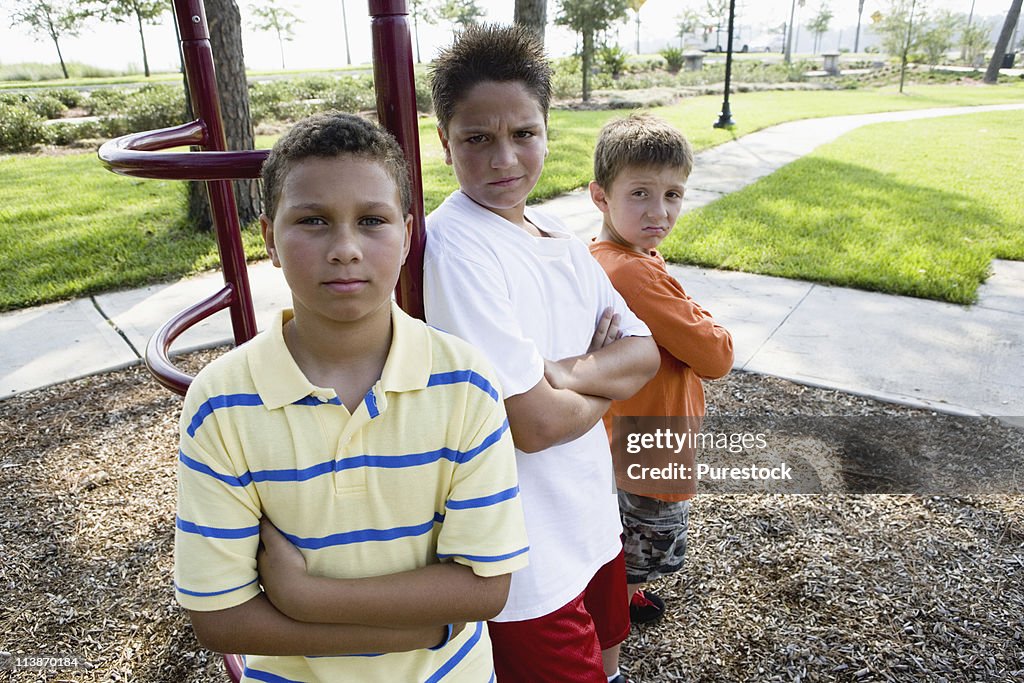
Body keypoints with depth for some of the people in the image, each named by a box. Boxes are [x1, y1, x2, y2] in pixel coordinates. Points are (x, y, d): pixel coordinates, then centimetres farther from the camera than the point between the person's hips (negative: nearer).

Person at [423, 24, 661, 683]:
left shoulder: (559, 239, 1)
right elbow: (536, 423, -26)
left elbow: (645, 353, 0)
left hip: (593, 515, 8)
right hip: (529, 553, -7)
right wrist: (607, 380, -6)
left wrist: (567, 371, -20)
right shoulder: (455, 246, -24)